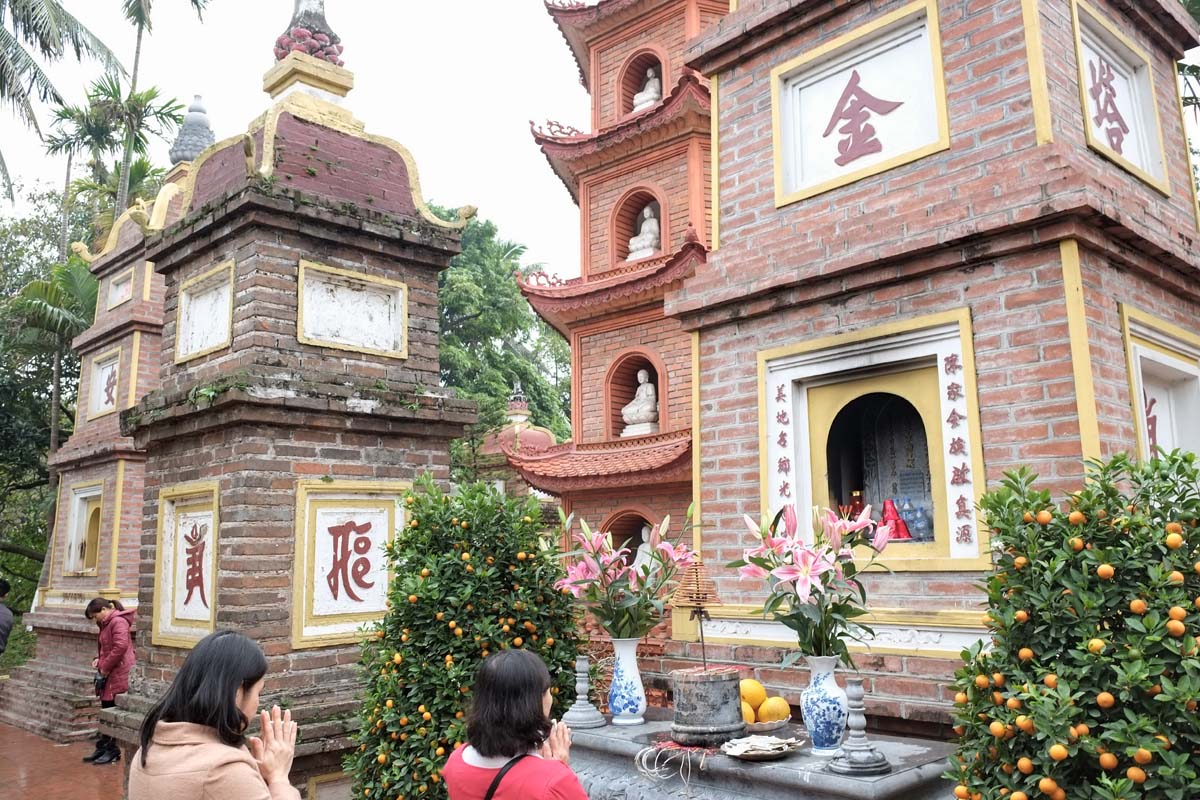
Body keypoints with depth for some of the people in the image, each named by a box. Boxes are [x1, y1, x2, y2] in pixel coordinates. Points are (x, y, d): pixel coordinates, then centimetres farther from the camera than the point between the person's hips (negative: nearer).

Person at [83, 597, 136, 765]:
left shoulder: (118, 621, -14)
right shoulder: (106, 625, 19)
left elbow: (121, 647, -25)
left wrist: (105, 667, -17)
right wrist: (98, 659, 8)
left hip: (118, 675, -10)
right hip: (108, 676, 10)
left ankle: (112, 751, 6)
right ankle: (102, 749, 22)